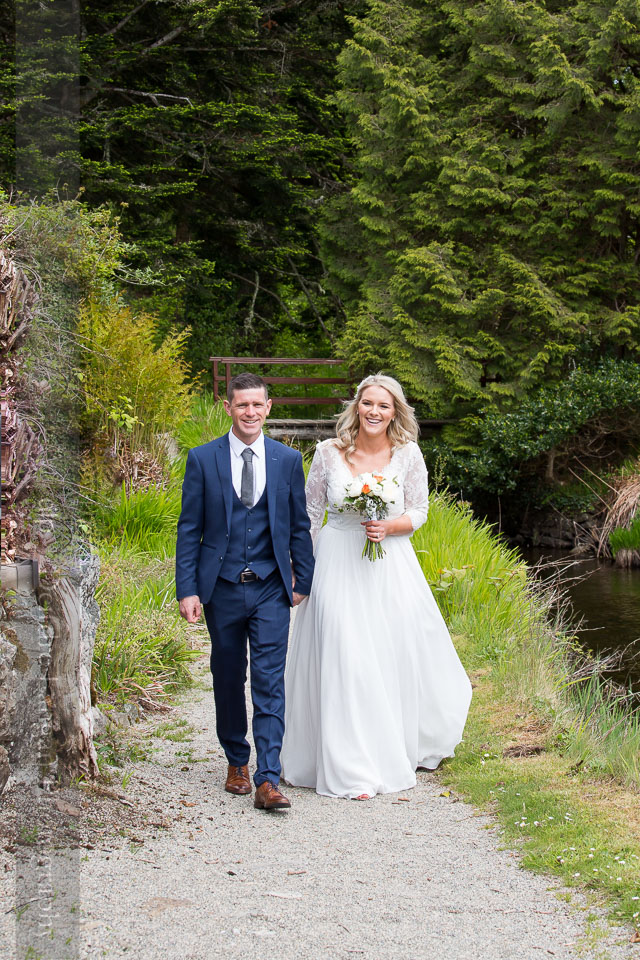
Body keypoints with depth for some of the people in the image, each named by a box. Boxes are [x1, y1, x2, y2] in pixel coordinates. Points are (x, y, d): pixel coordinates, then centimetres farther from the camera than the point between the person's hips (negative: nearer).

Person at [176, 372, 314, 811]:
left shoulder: (288, 459, 3)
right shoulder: (203, 459, -1)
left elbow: (299, 525, 9)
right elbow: (189, 529, 0)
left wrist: (303, 582, 7)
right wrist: (187, 590, -5)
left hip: (270, 590, 0)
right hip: (222, 589, 0)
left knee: (270, 682, -7)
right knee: (228, 680, 12)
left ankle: (268, 780, -8)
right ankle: (237, 762, 30)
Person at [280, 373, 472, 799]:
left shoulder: (407, 454, -3)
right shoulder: (329, 453, -5)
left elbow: (418, 512, 4)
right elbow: (310, 515, 3)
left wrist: (388, 527, -16)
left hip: (389, 567, 1)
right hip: (337, 567, -1)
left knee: (401, 652, 7)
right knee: (343, 660, -3)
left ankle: (406, 747, 33)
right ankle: (352, 769, 5)